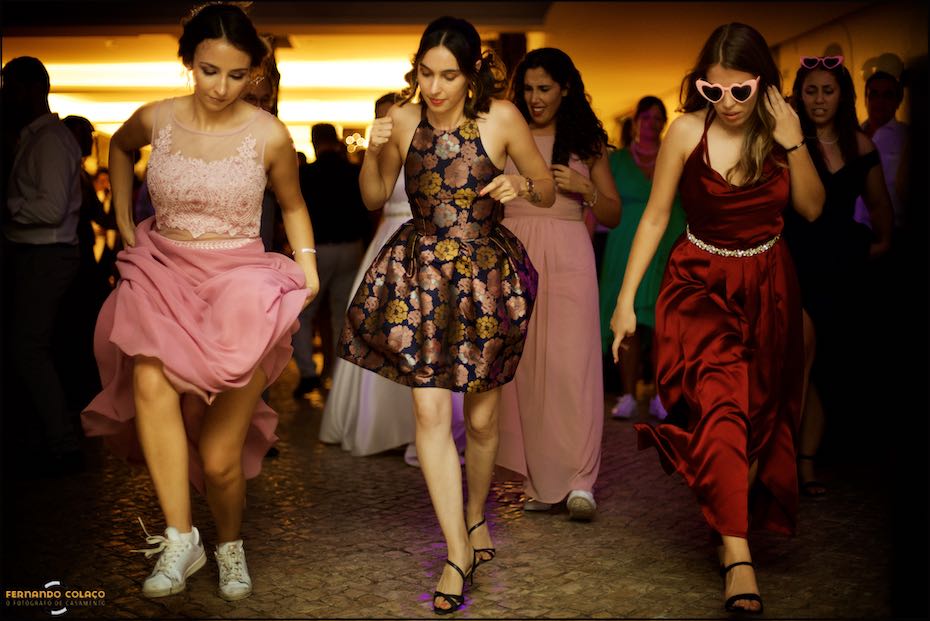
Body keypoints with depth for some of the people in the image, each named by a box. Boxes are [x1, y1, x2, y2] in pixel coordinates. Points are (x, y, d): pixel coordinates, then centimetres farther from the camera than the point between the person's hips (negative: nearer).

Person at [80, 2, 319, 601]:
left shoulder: (269, 135, -6)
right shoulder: (156, 120, 1)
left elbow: (293, 204, 12)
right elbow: (119, 147, 25)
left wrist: (307, 265, -1)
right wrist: (125, 224, 19)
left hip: (239, 284, -2)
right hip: (163, 277, 2)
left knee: (219, 456, -3)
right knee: (150, 379, -31)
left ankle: (231, 546, 27)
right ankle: (180, 536, -22)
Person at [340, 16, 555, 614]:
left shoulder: (502, 118, -8)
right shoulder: (402, 119, -2)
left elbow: (549, 192, 2)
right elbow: (375, 199, 8)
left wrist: (521, 186, -19)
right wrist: (374, 153, -10)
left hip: (488, 276, -1)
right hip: (421, 274, 1)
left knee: (482, 416, 10)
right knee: (430, 411, -8)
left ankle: (476, 516, 38)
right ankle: (458, 551, 2)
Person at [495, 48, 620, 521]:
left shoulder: (586, 141, 11)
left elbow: (613, 216, 13)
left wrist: (585, 189, -5)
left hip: (567, 255, -1)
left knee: (570, 362, -12)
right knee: (522, 366, -1)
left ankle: (578, 481, -10)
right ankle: (538, 481, 5)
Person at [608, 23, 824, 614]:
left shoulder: (777, 129, -3)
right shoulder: (688, 131, -11)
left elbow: (812, 208, -2)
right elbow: (655, 217, -6)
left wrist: (794, 142, -15)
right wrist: (625, 298, -7)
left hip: (767, 287, 3)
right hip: (702, 282, -3)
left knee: (759, 411, 9)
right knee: (719, 403, -18)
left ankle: (729, 519, 30)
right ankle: (737, 553, -18)